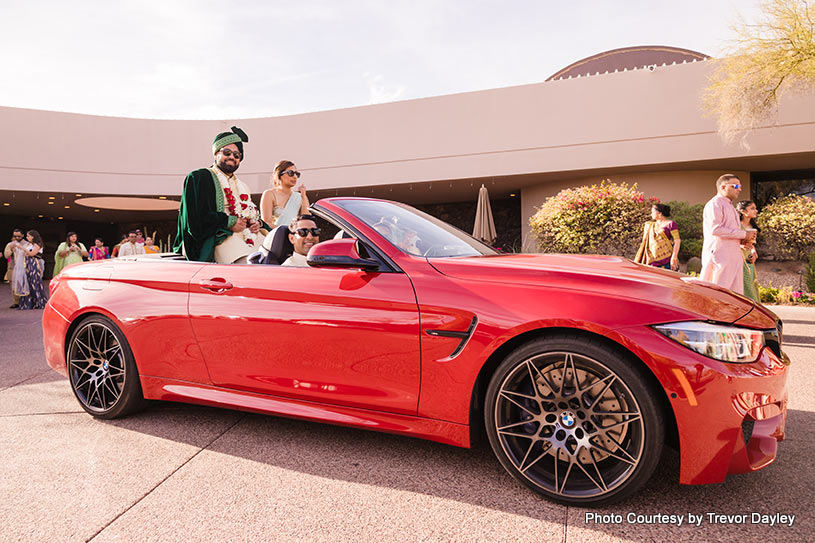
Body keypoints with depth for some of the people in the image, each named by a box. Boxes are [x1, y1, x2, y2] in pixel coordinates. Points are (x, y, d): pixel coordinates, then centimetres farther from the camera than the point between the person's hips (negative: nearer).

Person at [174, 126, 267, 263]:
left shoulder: (241, 185, 30)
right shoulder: (199, 177, 7)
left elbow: (253, 213, 28)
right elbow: (197, 216, -6)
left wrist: (258, 223, 4)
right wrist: (229, 222, -11)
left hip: (251, 235, 7)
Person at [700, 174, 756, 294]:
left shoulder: (730, 206, 26)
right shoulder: (714, 204, -5)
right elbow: (715, 229, -20)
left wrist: (744, 240, 11)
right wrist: (743, 234, -13)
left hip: (734, 257, 10)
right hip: (720, 256, -9)